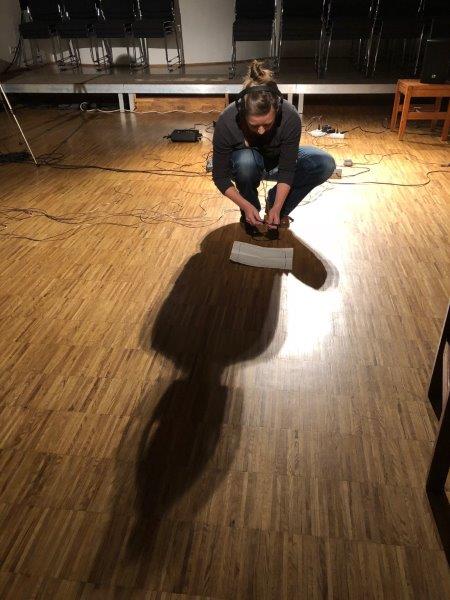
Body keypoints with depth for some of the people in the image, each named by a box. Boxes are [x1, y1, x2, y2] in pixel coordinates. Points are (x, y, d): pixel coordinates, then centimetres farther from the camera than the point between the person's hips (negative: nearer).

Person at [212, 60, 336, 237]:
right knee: (246, 161, -39)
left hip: (278, 161, 2)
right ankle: (249, 215, -12)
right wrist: (246, 206, -35)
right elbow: (220, 176, -24)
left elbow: (287, 170, -24)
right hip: (247, 165, -2)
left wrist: (276, 208, -34)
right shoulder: (227, 121, -33)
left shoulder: (290, 117, -31)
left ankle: (275, 202, -3)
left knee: (325, 164, -23)